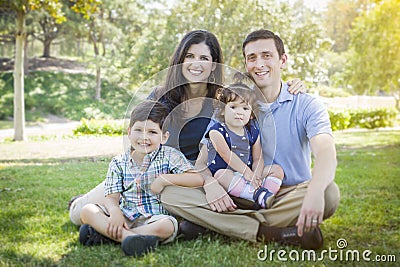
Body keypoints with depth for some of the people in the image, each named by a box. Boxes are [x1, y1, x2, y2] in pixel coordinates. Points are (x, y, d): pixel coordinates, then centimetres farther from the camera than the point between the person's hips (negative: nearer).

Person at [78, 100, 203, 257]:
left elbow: (198, 179, -9)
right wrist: (115, 212, -23)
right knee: (87, 211, -18)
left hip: (155, 218, -2)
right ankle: (129, 237, -33)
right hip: (125, 216, 3)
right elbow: (112, 197, 0)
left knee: (167, 226, -37)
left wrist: (165, 179, -16)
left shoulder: (169, 156, 1)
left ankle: (104, 233, -27)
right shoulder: (118, 163, 8)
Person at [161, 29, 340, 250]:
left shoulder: (305, 105, -1)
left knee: (329, 194, -34)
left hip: (290, 195, -1)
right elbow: (205, 155, -1)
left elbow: (326, 151, -20)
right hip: (241, 197, 2)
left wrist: (315, 192, -43)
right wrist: (209, 181, -26)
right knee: (171, 193, -19)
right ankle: (270, 233, -29)